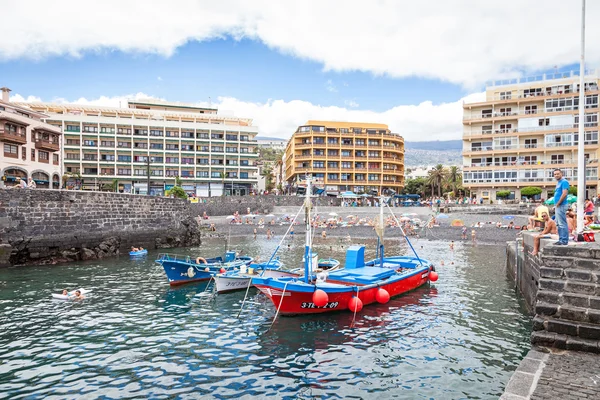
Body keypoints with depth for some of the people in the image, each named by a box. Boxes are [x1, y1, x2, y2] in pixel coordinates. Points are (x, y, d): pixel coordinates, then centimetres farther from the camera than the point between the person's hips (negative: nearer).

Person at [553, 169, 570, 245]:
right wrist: (556, 204, 13)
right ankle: (561, 240, 18)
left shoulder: (564, 182, -10)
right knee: (559, 224, 12)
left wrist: (558, 204, -14)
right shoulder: (558, 183, 20)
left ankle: (564, 241, -6)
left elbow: (564, 194, -20)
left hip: (561, 206, -10)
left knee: (562, 224, -8)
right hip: (557, 206, 10)